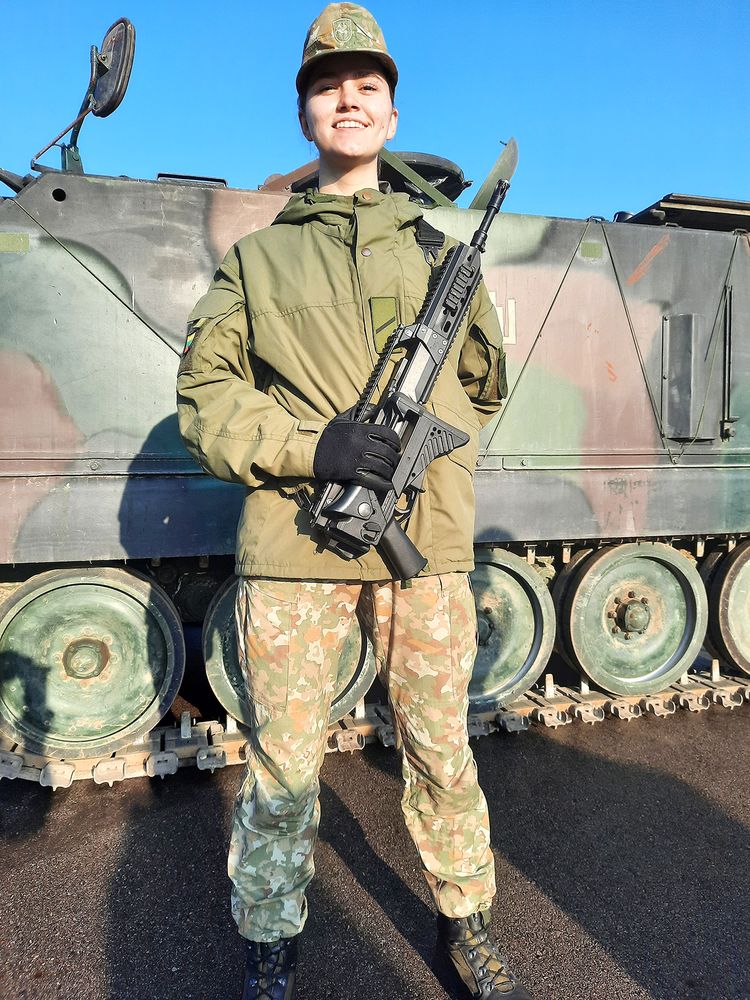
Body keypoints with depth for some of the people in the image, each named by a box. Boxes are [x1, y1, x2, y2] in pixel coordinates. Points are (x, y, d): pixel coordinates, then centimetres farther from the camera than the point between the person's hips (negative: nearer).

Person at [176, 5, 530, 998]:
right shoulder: (257, 257, 11)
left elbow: (485, 382, 27)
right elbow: (203, 393, 4)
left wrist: (429, 438, 9)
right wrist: (311, 445, -13)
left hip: (428, 545, 2)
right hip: (293, 543, -1)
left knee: (442, 752, 13)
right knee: (282, 770, 7)